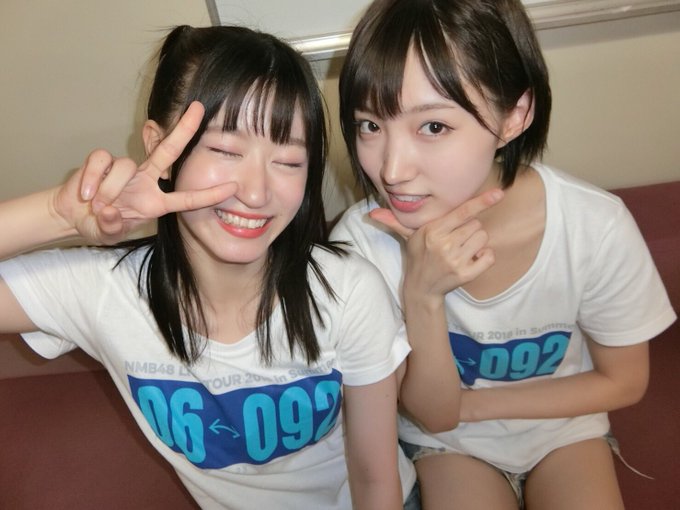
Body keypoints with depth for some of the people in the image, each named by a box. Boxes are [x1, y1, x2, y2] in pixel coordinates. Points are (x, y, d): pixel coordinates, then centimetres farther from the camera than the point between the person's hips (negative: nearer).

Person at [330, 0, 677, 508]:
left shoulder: (597, 227, -28)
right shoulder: (363, 239, -29)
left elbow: (623, 382, -10)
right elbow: (433, 414, -20)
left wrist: (471, 403, -15)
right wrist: (422, 294, -37)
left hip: (562, 425, 1)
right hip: (448, 441, 0)